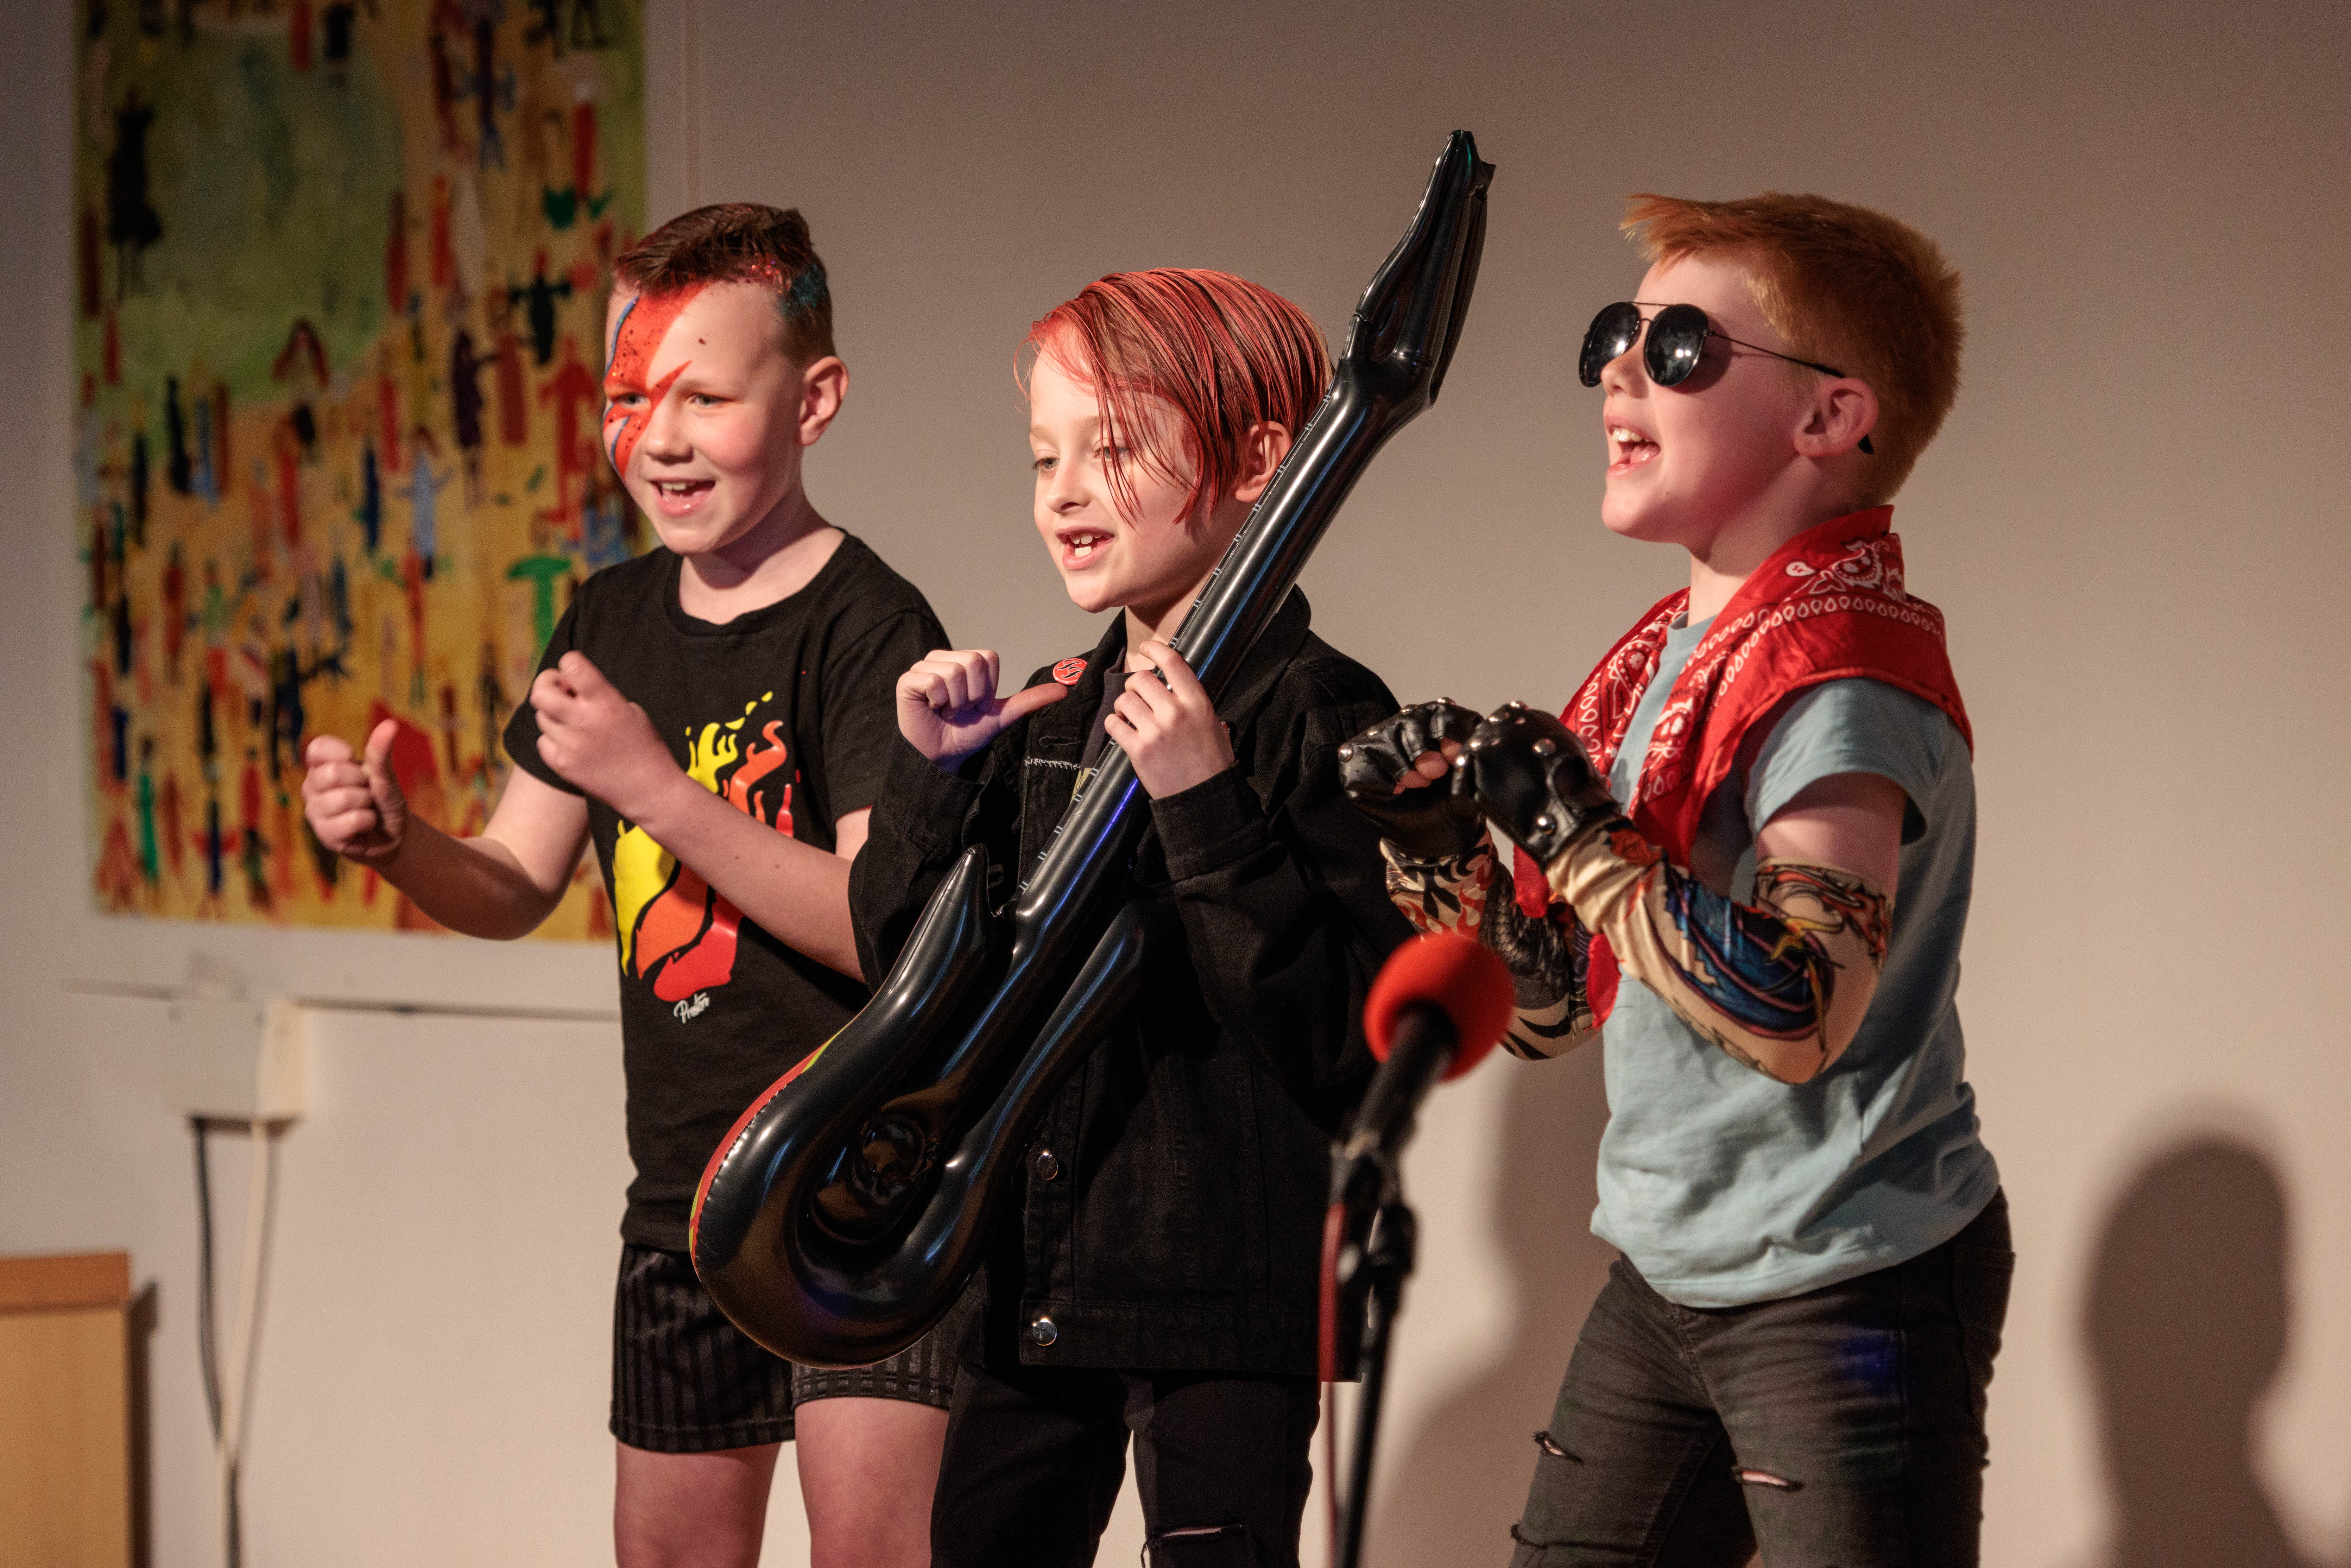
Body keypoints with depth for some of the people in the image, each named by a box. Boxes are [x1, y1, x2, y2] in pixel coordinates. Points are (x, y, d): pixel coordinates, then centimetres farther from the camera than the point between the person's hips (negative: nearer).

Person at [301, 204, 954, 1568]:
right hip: (684, 1187, 7)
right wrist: (395, 840, -8)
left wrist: (659, 788, -27)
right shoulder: (615, 620, 9)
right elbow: (515, 890, 14)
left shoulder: (867, 627, -14)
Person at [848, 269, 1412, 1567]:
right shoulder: (1051, 717, 11)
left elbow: (1346, 1039, -19)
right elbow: (904, 971, 12)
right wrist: (930, 774, -2)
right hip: (1032, 1283, 7)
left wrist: (1206, 809, -25)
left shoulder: (1317, 715, -11)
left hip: (1224, 1291, -7)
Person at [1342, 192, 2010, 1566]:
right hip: (1667, 1278, 9)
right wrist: (1444, 854, -4)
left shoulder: (1844, 662, -17)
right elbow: (1554, 1014, 13)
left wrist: (1567, 827, -23)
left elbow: (1796, 1014, -30)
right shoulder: (1656, 658, 9)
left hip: (1849, 1286, -9)